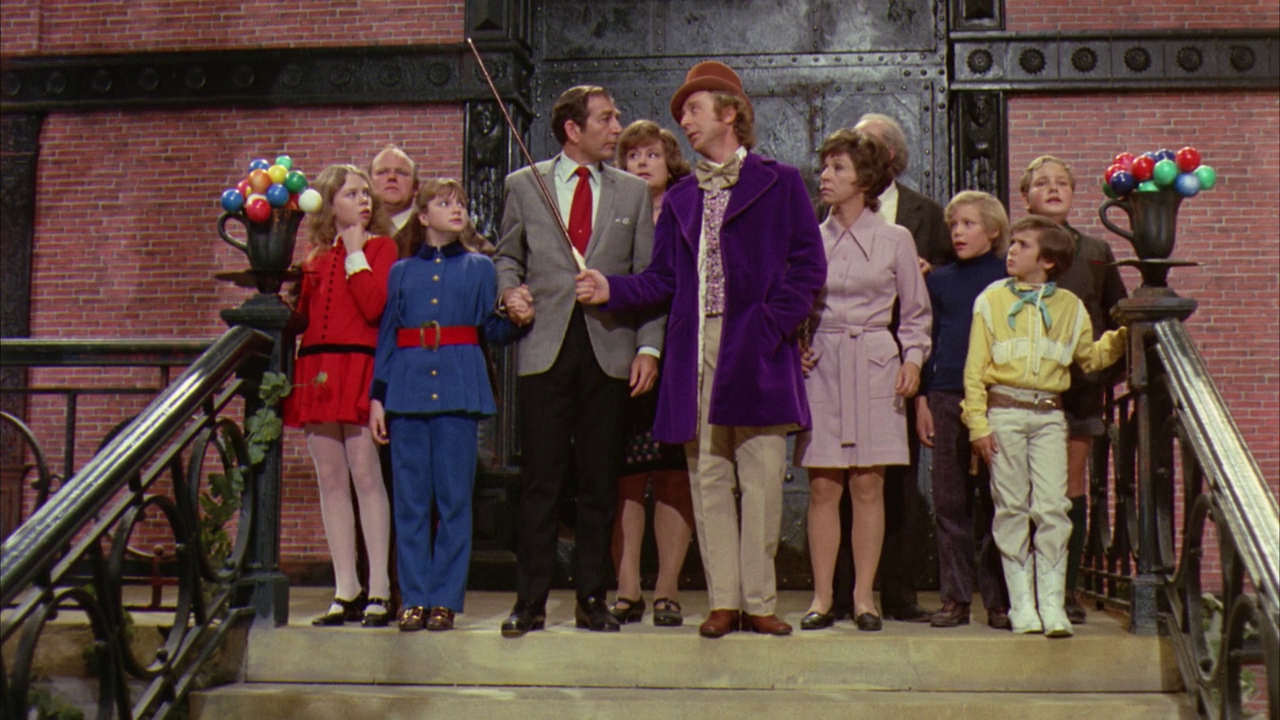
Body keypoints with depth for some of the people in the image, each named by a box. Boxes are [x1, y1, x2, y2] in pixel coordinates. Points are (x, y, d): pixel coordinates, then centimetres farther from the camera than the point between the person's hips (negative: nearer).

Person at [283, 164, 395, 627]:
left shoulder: (381, 247, 4)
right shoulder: (316, 258, 19)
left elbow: (374, 305, -12)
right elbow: (304, 316, 18)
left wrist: (355, 254, -5)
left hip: (358, 370, -5)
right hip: (316, 371, 6)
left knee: (365, 474, -9)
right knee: (330, 480, 4)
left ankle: (378, 590, -5)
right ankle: (346, 591, 9)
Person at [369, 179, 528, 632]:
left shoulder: (479, 268, 12)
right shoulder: (401, 272, 14)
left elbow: (494, 332, 7)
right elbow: (386, 337, 13)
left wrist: (516, 317, -14)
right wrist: (377, 396, 7)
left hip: (458, 390, -1)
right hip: (408, 389, 1)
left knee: (454, 497, -1)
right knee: (411, 499, 2)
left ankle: (446, 598, 6)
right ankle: (414, 598, 10)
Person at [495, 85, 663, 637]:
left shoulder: (633, 192, 12)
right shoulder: (524, 185, 10)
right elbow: (508, 256, 17)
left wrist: (648, 347, -2)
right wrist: (510, 289, -6)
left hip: (610, 349, 1)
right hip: (545, 348, -1)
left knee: (599, 482, 4)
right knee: (541, 479, -2)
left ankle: (592, 599, 13)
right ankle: (530, 600, 6)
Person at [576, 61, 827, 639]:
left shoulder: (779, 183, 7)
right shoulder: (679, 199, 20)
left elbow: (808, 266, 0)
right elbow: (664, 279, 14)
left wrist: (772, 325, -10)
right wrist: (612, 289, -2)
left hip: (756, 352, -4)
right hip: (695, 351, 4)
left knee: (762, 477, -4)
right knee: (708, 479, 3)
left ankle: (759, 600, 5)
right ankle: (723, 601, 9)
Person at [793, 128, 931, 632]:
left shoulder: (895, 239, 5)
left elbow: (915, 312, 10)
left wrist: (912, 359, -3)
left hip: (874, 364, -1)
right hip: (820, 364, 1)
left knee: (867, 485, -1)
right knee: (822, 486, -1)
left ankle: (864, 595, 8)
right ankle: (821, 596, 6)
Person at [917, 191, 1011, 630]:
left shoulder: (1010, 279, 5)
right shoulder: (940, 280, 12)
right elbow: (927, 339, 13)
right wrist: (922, 399, 6)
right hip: (946, 398, 2)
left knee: (994, 502, 0)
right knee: (950, 502, 4)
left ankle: (998, 600, 8)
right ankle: (955, 597, 11)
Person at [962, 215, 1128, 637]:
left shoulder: (1069, 306, 11)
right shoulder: (992, 300, 6)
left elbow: (1092, 358, 20)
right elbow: (975, 368, 3)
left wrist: (1122, 337, 2)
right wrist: (978, 423, -4)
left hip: (1049, 414, 1)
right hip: (1004, 412, -1)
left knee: (1052, 507, -6)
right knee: (1012, 508, 1)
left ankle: (1051, 602, -2)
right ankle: (1022, 603, 7)